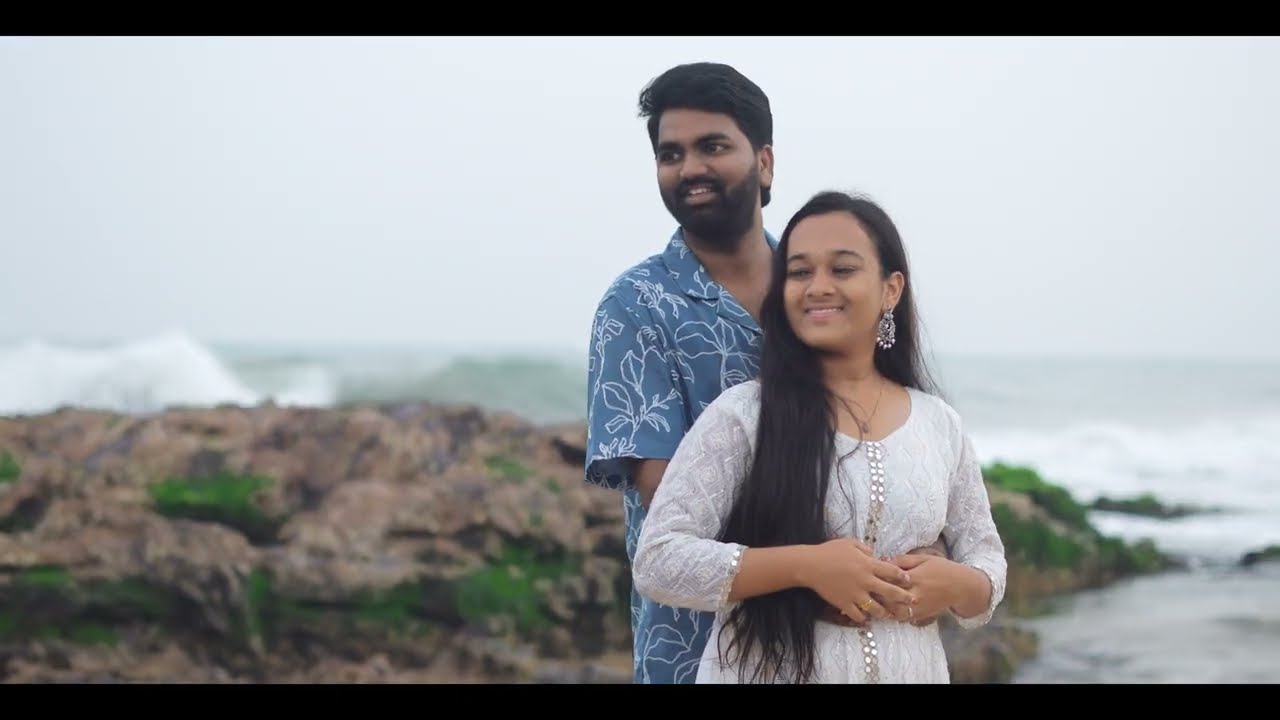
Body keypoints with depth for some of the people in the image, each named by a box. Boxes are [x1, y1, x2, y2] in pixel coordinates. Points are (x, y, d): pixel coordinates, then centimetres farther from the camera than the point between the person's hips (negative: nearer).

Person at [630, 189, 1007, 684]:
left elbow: (987, 562, 9)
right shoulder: (741, 415, -9)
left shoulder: (940, 425, 2)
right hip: (765, 671, -3)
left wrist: (955, 586, -13)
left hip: (909, 670, 3)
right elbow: (657, 562, -14)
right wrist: (805, 566, -22)